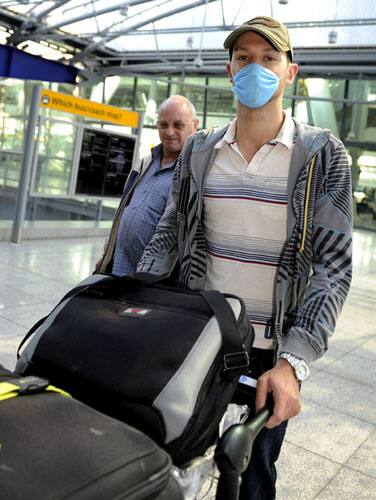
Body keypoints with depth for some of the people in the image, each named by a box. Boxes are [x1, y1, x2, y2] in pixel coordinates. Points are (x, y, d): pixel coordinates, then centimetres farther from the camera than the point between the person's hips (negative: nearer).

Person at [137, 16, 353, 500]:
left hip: (271, 351, -2)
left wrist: (293, 363, -22)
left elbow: (332, 266, -12)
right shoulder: (199, 149, 3)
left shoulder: (321, 154, -6)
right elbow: (167, 237, 6)